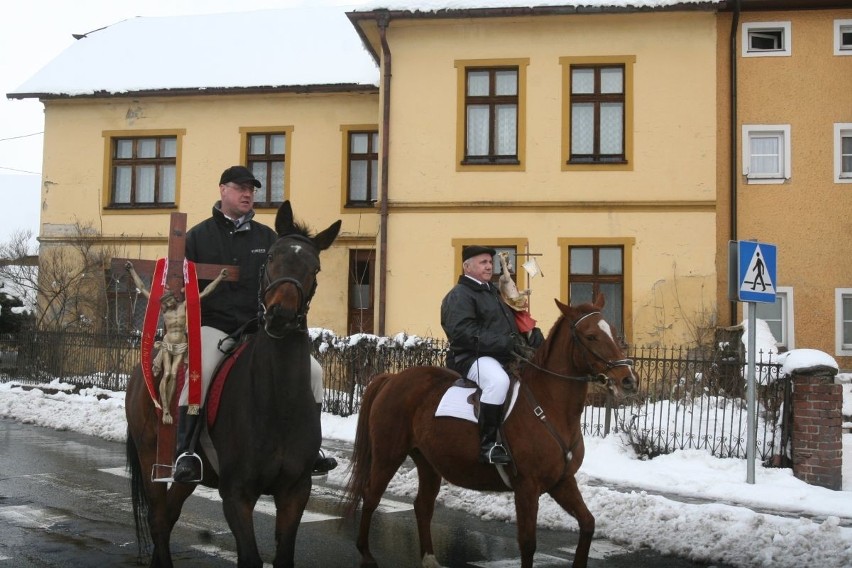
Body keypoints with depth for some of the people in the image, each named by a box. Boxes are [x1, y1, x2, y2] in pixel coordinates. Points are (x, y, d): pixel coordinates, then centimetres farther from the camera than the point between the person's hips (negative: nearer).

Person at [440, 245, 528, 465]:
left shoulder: (493, 292, 24)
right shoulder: (459, 295, -5)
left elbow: (509, 325, 33)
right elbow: (463, 332, -20)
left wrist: (521, 343, 10)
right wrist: (504, 343, -24)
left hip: (505, 357, 10)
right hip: (473, 357, -10)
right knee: (498, 380, -38)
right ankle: (487, 444, -34)